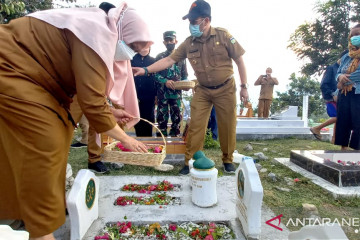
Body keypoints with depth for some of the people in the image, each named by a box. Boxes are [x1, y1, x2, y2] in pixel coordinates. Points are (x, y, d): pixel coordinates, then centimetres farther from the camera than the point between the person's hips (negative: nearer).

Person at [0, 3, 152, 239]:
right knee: (43, 146, -12)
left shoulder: (101, 32, 8)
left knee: (60, 132, 10)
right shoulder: (99, 34, -23)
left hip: (26, 72, 10)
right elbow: (92, 103, -25)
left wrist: (110, 112, 2)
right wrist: (125, 138, -15)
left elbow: (86, 89, 11)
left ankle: (51, 204, 24)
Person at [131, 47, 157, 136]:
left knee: (148, 120, 4)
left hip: (149, 96, -1)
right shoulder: (132, 60, 8)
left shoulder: (153, 61, 7)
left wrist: (156, 94, -2)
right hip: (135, 95, 1)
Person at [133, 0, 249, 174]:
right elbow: (169, 60, -5)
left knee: (228, 126, 6)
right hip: (202, 90, 2)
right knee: (195, 126, -2)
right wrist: (145, 70, -15)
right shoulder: (189, 43, -4)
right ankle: (189, 162, 10)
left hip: (225, 88, -1)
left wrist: (244, 86, -6)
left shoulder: (223, 36, -10)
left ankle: (228, 160, 25)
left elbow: (239, 61, -5)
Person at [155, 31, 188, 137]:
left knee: (177, 117, 5)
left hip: (176, 92, 1)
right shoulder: (160, 56, 6)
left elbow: (185, 75, 12)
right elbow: (155, 74, -2)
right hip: (162, 92, -1)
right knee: (162, 117, 4)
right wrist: (165, 81, -19)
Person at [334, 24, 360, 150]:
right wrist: (340, 77, -7)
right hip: (344, 94, 6)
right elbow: (338, 72, 15)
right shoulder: (346, 57, 15)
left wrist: (345, 80, -10)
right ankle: (343, 149, 20)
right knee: (343, 122, 9)